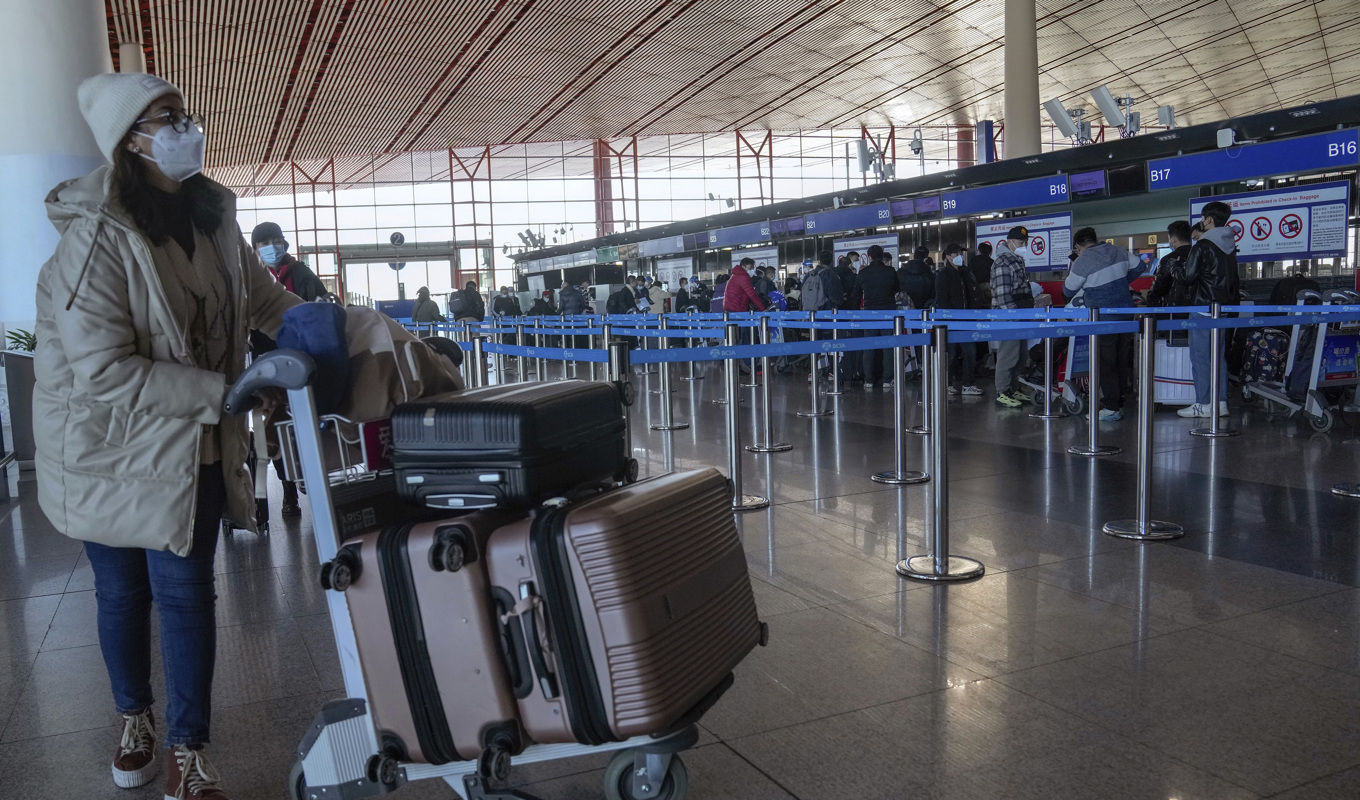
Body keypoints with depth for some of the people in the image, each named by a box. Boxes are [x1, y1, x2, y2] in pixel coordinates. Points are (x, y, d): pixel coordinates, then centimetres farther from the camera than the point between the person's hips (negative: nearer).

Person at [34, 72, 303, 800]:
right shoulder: (93, 238, -21)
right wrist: (227, 393, -28)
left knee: (186, 593, 6)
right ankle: (135, 719, 41)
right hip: (110, 451, -3)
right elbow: (105, 373, -26)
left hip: (192, 448, 4)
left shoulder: (211, 217, -1)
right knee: (122, 592, 15)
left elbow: (266, 301, 10)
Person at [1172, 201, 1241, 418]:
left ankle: (1203, 404, -2)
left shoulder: (1203, 246, -13)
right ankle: (1221, 402, 14)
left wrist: (1174, 269, 5)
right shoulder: (1230, 245, 12)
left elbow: (1187, 277, -14)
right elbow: (1234, 279, 16)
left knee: (1200, 356, -3)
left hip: (1203, 306, -8)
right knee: (1218, 355, 12)